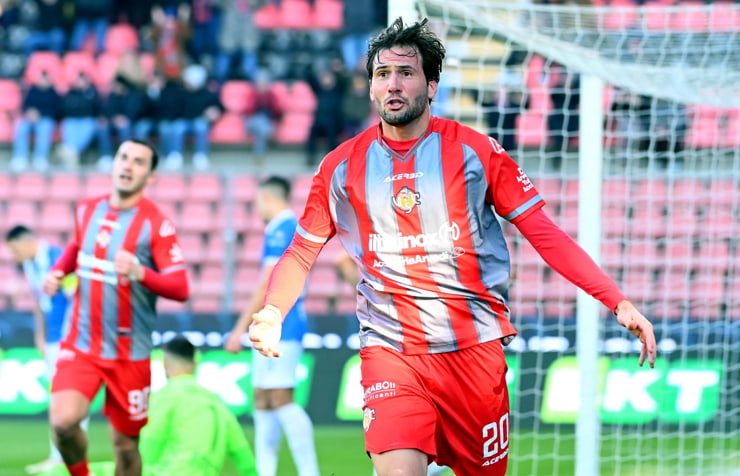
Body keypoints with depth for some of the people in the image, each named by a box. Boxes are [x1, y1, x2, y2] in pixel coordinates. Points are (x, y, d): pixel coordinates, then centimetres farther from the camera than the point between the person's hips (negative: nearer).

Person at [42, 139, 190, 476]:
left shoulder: (156, 224, -10)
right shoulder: (87, 210, 4)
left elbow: (180, 288, -16)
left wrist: (139, 272, -34)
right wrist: (57, 271, 6)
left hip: (129, 354, -2)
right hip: (81, 345, 2)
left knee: (126, 442, 5)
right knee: (63, 420, -20)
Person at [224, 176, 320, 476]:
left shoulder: (281, 230, -12)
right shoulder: (294, 227, 19)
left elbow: (267, 285, -17)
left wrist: (241, 328, -15)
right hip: (272, 329, 10)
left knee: (280, 398, -15)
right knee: (262, 399, 10)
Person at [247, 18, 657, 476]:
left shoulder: (476, 152, 0)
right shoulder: (341, 167, 4)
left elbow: (546, 234, 2)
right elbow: (300, 254, 13)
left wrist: (619, 303, -7)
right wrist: (271, 314, -8)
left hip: (476, 347, 0)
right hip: (390, 350, 0)